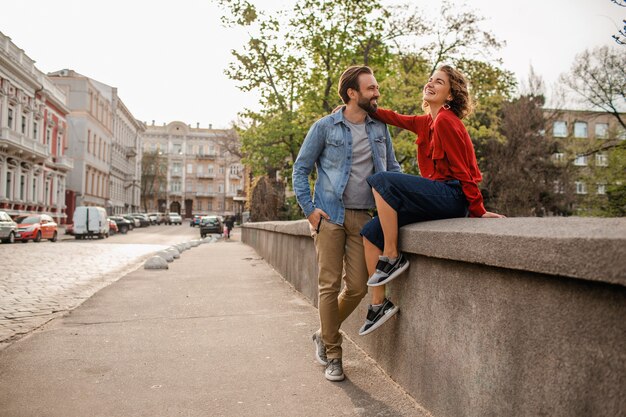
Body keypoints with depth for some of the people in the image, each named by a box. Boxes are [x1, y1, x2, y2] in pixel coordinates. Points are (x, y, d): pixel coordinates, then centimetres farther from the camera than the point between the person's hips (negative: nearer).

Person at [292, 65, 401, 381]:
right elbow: (301, 168, 3)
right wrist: (309, 208, -6)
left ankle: (324, 334, 27)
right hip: (330, 215, -3)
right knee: (329, 285, -2)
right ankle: (332, 355, 12)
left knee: (357, 288, 2)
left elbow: (393, 169, 17)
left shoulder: (380, 128, 12)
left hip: (363, 217, 4)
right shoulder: (325, 127, 0)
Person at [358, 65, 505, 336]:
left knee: (380, 181, -23)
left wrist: (478, 211, -11)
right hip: (438, 197, 9)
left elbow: (462, 171, -12)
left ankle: (392, 258, -14)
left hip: (452, 197, -9)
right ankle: (379, 303, 4)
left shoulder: (445, 121, -11)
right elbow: (398, 119, 20)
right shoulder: (427, 121, 17)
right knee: (370, 233, 2)